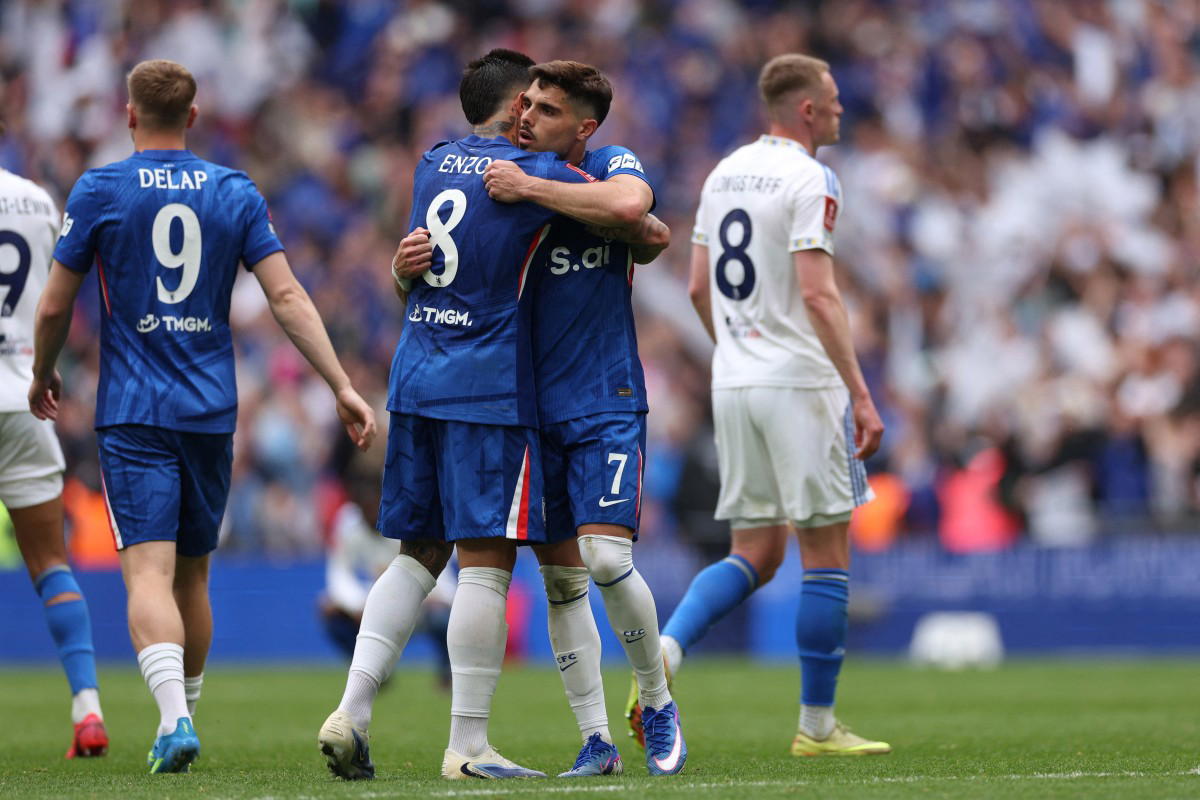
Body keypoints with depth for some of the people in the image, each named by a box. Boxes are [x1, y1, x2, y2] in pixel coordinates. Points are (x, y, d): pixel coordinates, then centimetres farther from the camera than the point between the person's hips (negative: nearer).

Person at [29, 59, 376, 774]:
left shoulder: (99, 191, -2)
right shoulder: (237, 194, 5)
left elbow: (55, 306, 2)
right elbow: (287, 296, -3)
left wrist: (45, 374, 21)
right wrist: (342, 386, -2)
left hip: (133, 413, -3)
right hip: (212, 412, 3)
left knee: (148, 571, -12)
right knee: (192, 573, 17)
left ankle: (175, 719, -32)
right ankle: (185, 716, 27)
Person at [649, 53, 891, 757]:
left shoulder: (726, 173, 12)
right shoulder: (809, 180, -12)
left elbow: (699, 289, 16)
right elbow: (817, 294, -20)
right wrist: (861, 394, -19)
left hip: (734, 384, 7)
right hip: (799, 383, -7)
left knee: (756, 554, 11)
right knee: (827, 554, 2)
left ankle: (665, 648, -12)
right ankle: (817, 724, 5)